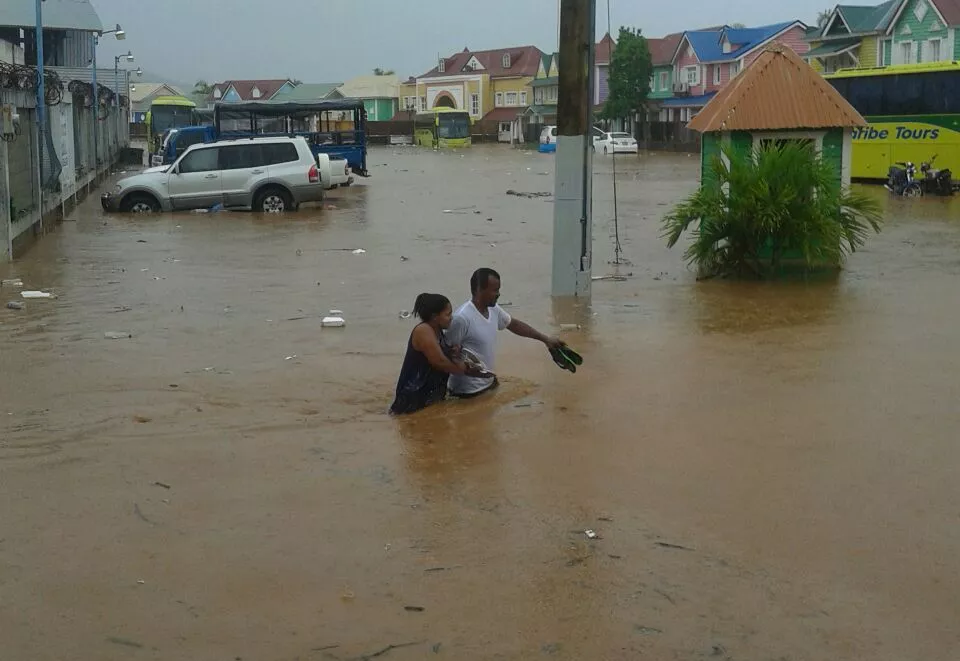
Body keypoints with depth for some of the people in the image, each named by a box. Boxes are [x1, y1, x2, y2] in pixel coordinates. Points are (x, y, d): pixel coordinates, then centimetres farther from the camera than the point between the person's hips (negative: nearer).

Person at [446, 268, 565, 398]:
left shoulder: (494, 310, 3)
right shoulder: (462, 318, -23)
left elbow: (514, 325, 19)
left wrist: (546, 339, 20)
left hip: (487, 384, 8)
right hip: (469, 391, -8)